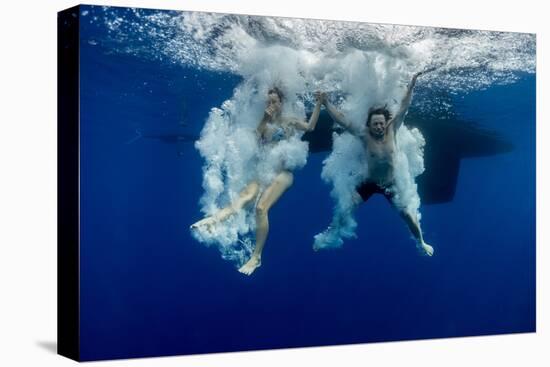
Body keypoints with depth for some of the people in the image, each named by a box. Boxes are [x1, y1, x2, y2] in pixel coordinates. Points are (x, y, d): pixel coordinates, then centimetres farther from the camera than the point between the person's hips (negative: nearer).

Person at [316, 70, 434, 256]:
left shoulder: (392, 131, -15)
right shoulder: (365, 135, -18)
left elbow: (404, 107, -16)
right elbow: (342, 120, -21)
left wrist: (412, 84, -21)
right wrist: (326, 103, -27)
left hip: (391, 184, 1)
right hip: (369, 183, 0)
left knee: (408, 214, -1)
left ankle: (421, 243, 23)